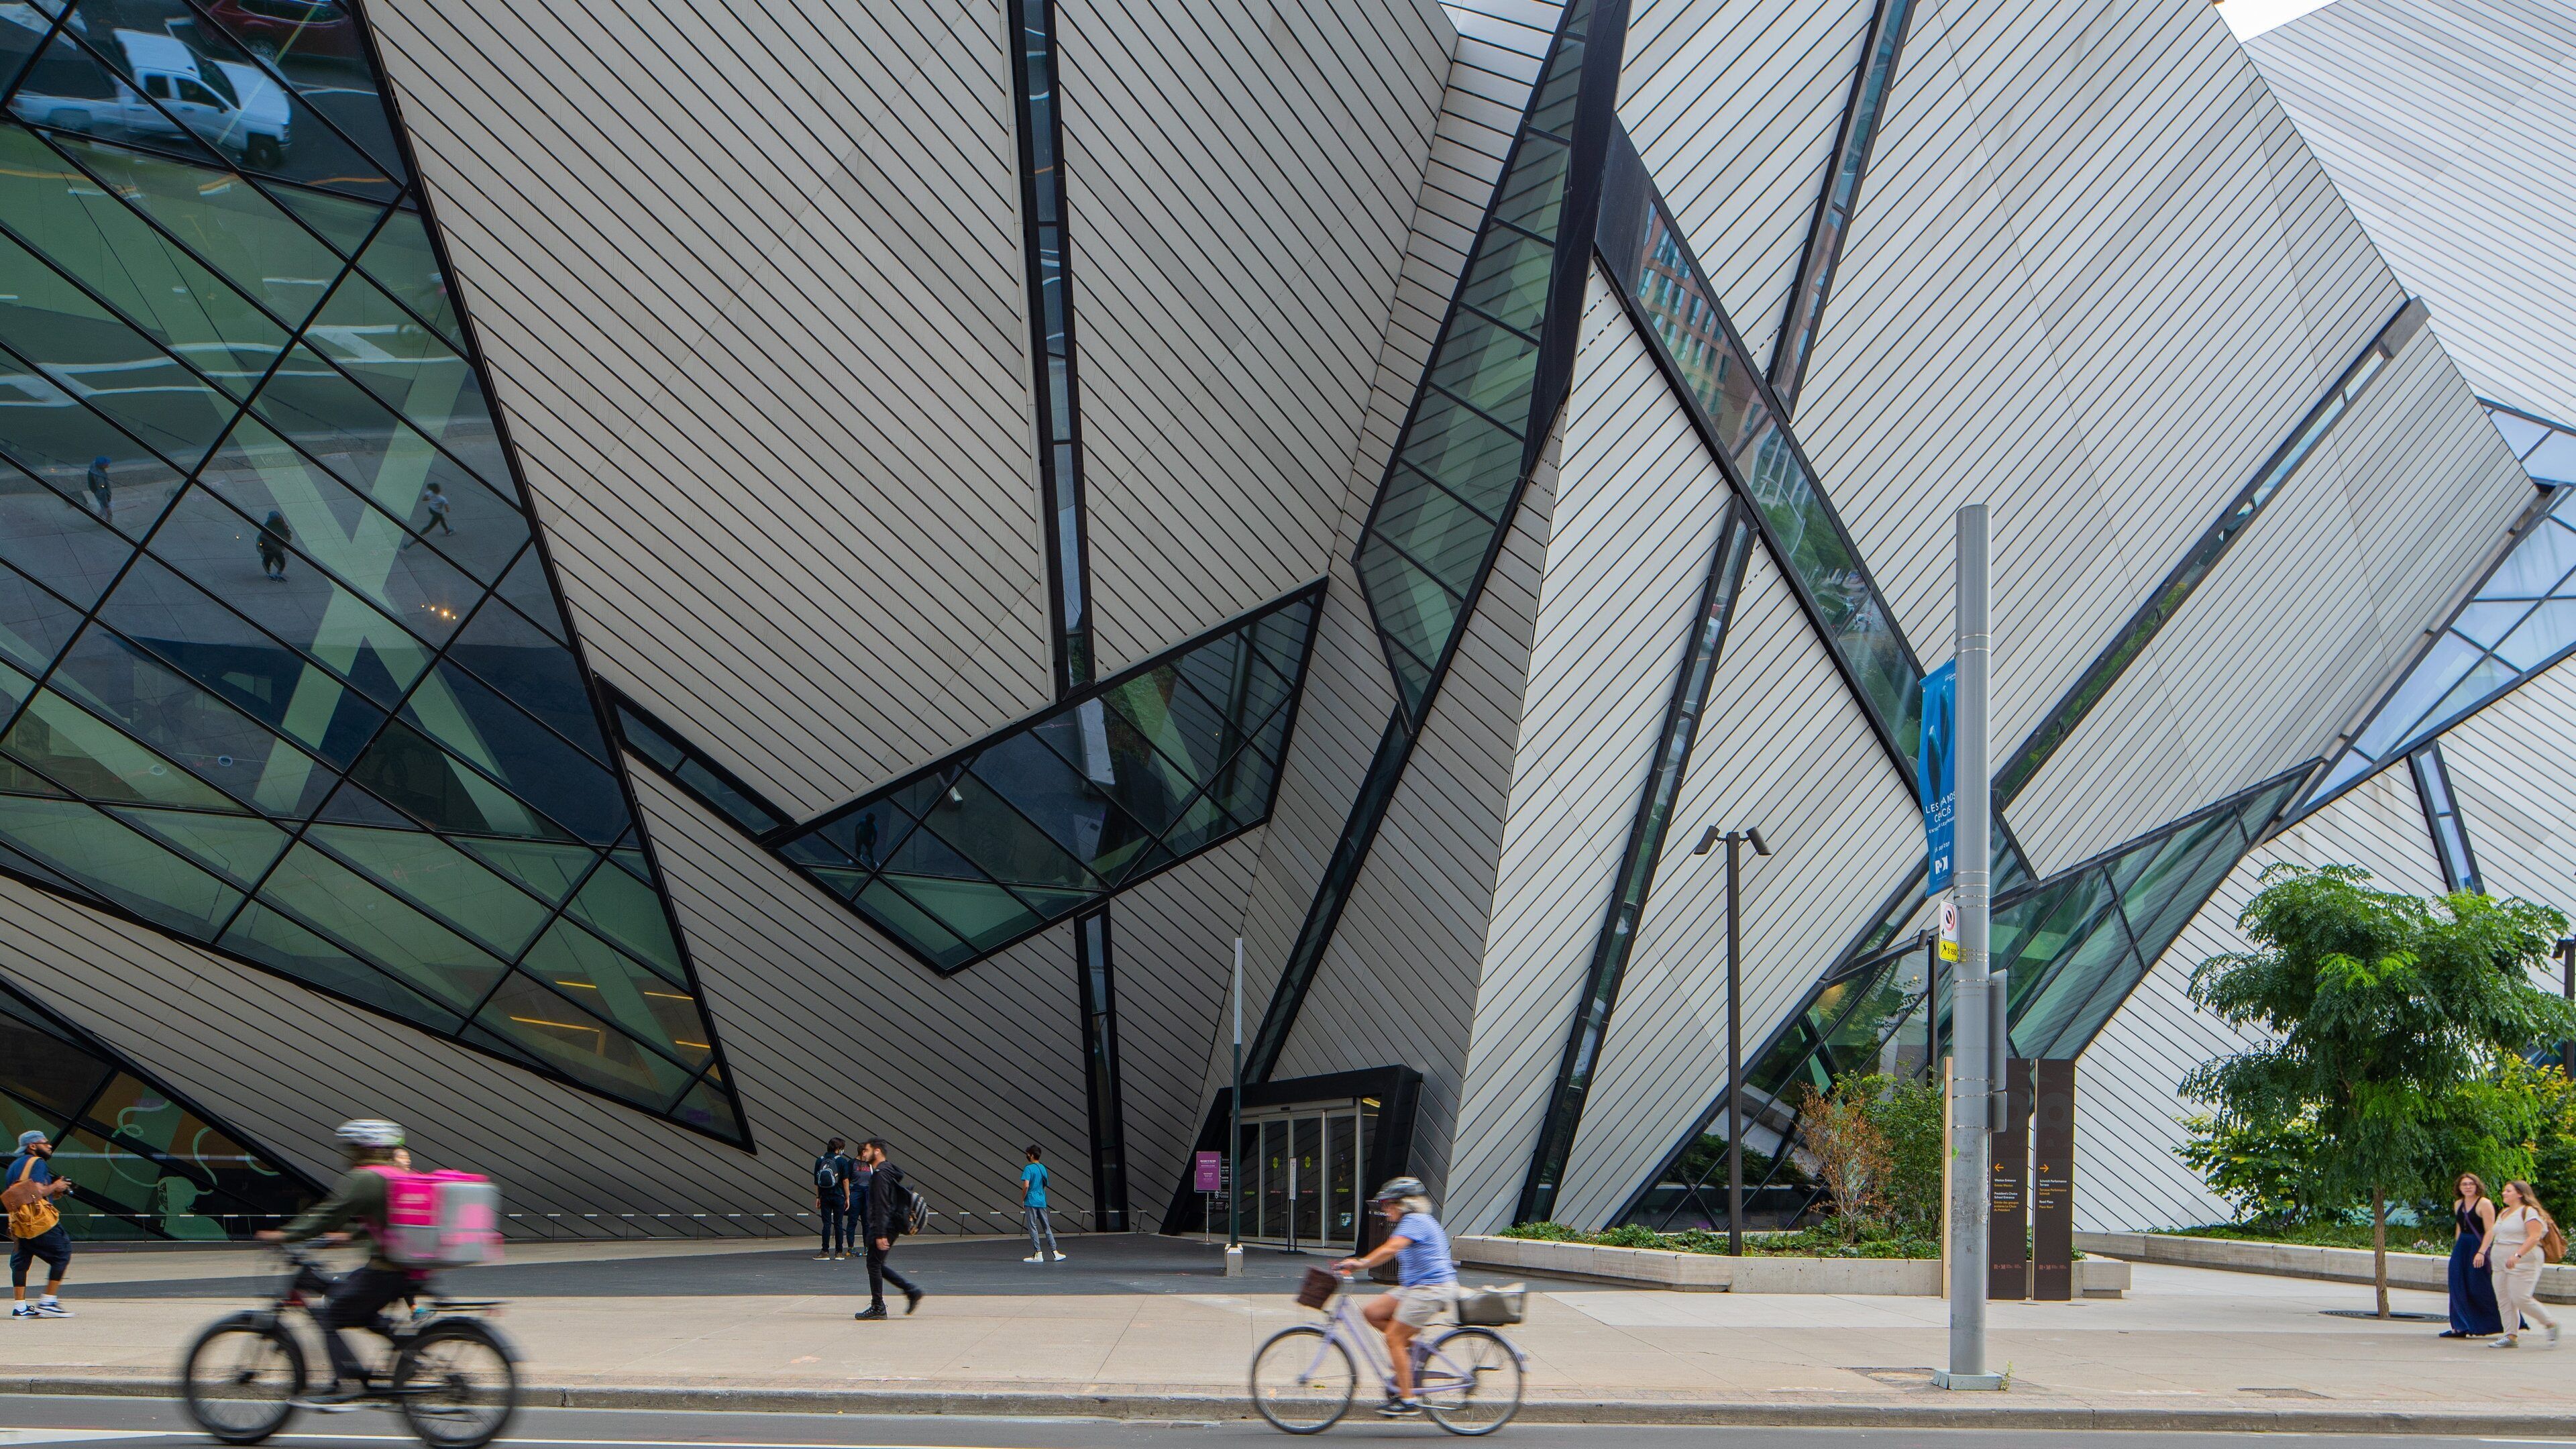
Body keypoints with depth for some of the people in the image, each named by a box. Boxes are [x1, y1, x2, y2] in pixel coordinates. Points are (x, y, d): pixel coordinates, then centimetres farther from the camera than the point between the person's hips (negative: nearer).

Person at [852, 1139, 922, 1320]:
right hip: (892, 1226, 10)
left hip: (884, 1226, -10)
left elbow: (881, 1207, -22)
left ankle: (877, 1308, 3)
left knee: (874, 1265, -2)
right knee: (877, 1265, 14)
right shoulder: (888, 1172, 17)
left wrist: (880, 1235, -24)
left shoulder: (880, 1174, -16)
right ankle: (912, 1291, 11)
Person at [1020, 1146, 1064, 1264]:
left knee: (1033, 1227, -2)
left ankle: (1038, 1254, -4)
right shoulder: (1043, 1168, 12)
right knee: (1047, 1227, 9)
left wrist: (1022, 1200, -7)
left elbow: (1026, 1186, -18)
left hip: (1031, 1202, -6)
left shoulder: (1028, 1169, -10)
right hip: (1042, 1202, 6)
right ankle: (1055, 1251, 5)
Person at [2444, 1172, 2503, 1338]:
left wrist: (2481, 1252, -23)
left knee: (2480, 1289, -6)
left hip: (2479, 1247, -7)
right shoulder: (2458, 1204, 11)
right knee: (2459, 1288, 6)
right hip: (2462, 1248, 7)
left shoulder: (2484, 1203, -11)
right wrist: (2457, 1249, 18)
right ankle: (2460, 1327, 12)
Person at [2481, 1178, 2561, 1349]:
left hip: (2523, 1263, -9)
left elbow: (2535, 1237, -19)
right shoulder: (2503, 1213, 20)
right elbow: (2493, 1234, 25)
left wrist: (2517, 1255, -28)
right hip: (2500, 1264, 9)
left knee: (2521, 1299, -14)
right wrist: (2482, 1252, 17)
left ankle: (2551, 1324, 2)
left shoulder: (2528, 1212, -9)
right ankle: (2511, 1337, 5)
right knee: (2504, 1301, 4)